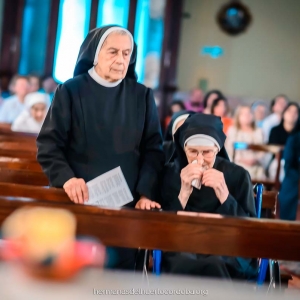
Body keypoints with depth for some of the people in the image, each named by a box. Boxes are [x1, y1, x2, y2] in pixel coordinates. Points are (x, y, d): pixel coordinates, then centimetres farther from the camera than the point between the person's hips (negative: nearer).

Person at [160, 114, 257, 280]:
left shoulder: (237, 175, 5)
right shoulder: (170, 173, 7)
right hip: (182, 250, 1)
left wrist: (224, 195, -15)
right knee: (185, 264, -36)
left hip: (227, 254, -1)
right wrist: (183, 193, -13)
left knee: (213, 265, -37)